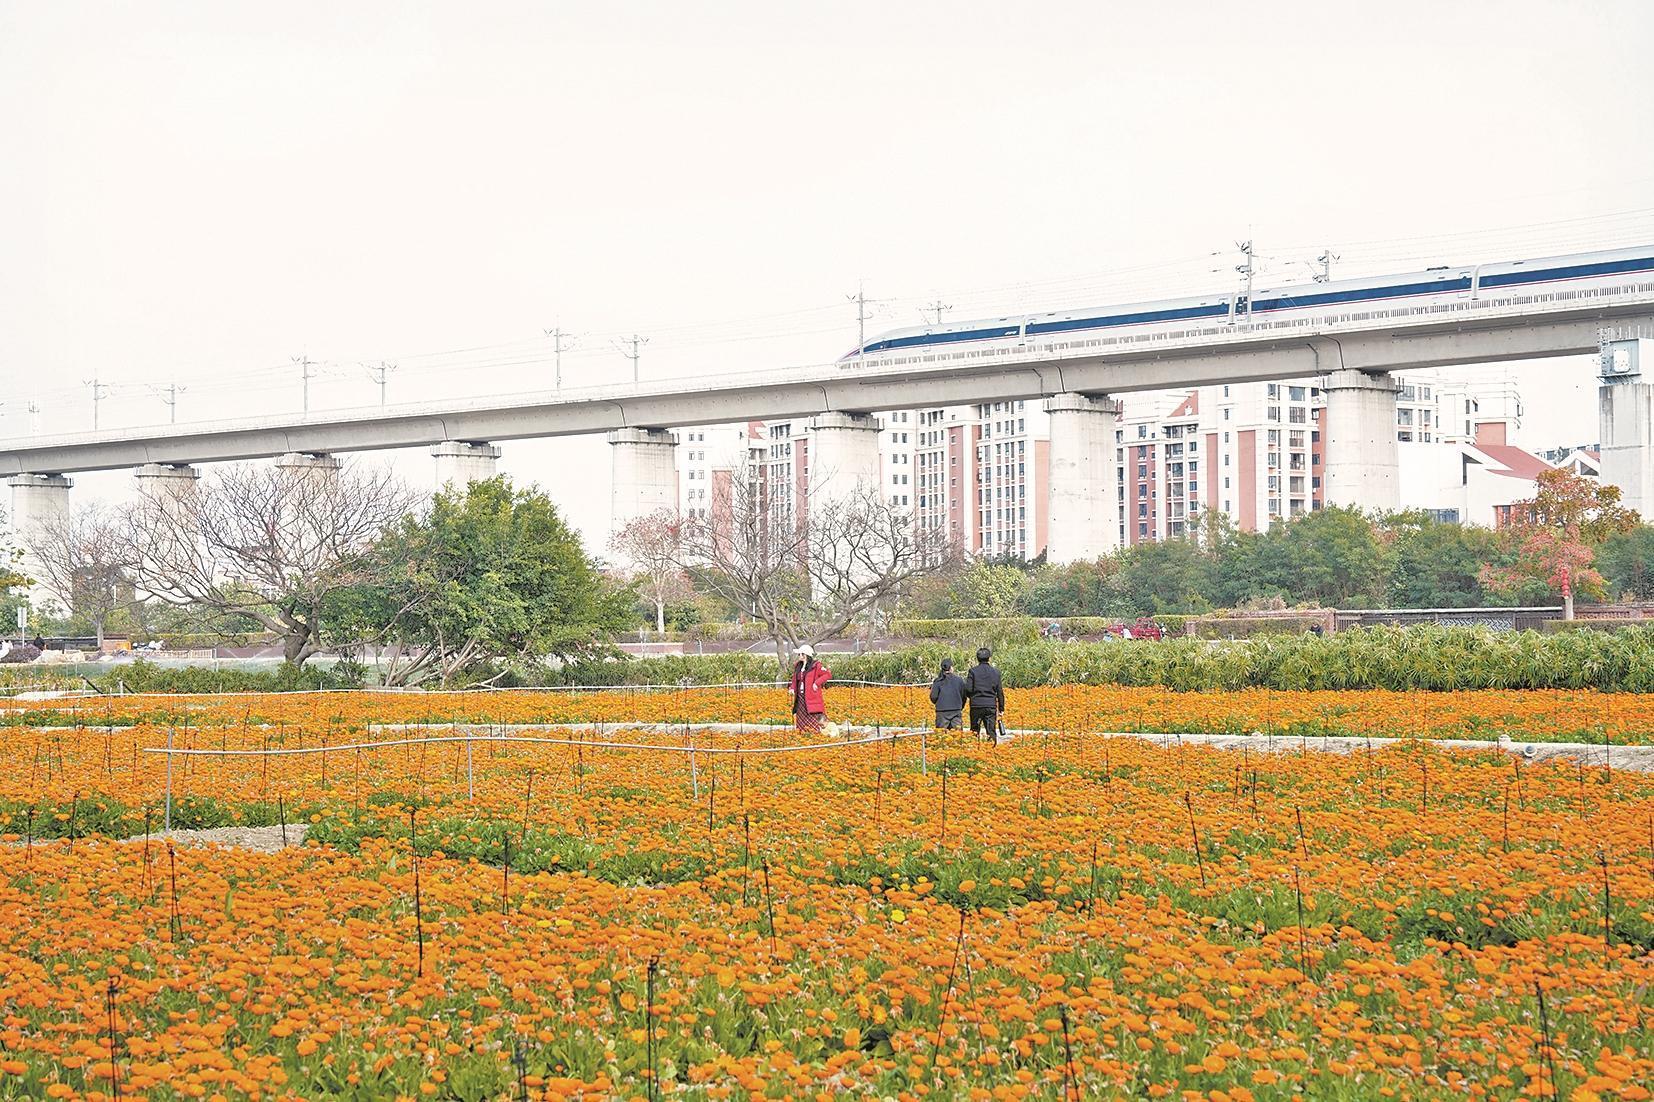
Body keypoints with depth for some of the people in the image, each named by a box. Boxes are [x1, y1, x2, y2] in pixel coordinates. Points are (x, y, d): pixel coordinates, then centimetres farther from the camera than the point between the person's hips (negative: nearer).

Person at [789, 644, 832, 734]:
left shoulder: (815, 666, -7)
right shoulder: (798, 667, 14)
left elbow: (828, 674, -12)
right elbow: (795, 679, 27)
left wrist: (817, 683, -17)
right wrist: (793, 688, 9)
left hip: (812, 699, -7)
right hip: (800, 699, 7)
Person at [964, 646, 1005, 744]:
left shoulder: (973, 671, -4)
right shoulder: (995, 672, 3)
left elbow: (968, 690, -8)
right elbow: (1000, 692, 6)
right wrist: (1001, 708, 13)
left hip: (976, 704, -1)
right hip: (991, 705, 1)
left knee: (974, 730, 8)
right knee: (991, 732, 1)